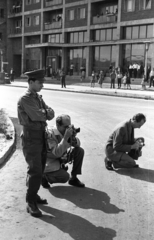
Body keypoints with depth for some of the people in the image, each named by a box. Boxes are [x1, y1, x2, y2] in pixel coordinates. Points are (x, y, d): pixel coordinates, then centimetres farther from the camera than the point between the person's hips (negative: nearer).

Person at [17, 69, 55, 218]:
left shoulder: (38, 98, 12)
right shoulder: (25, 99, -14)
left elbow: (51, 115, 5)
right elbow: (37, 115, -23)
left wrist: (43, 113, -16)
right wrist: (46, 112, -3)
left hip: (41, 137, 8)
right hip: (31, 139, -8)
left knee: (38, 169, 15)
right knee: (35, 171, -9)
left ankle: (33, 195, 29)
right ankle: (30, 203, -1)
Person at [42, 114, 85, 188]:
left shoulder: (66, 130, -7)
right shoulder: (50, 134, -28)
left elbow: (77, 144, 1)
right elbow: (57, 153, -37)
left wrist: (73, 137, -22)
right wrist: (65, 137, -39)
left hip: (61, 157, 7)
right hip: (50, 162, -7)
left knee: (80, 151, -8)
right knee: (64, 177, -25)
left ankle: (74, 178, 4)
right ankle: (44, 177, 5)